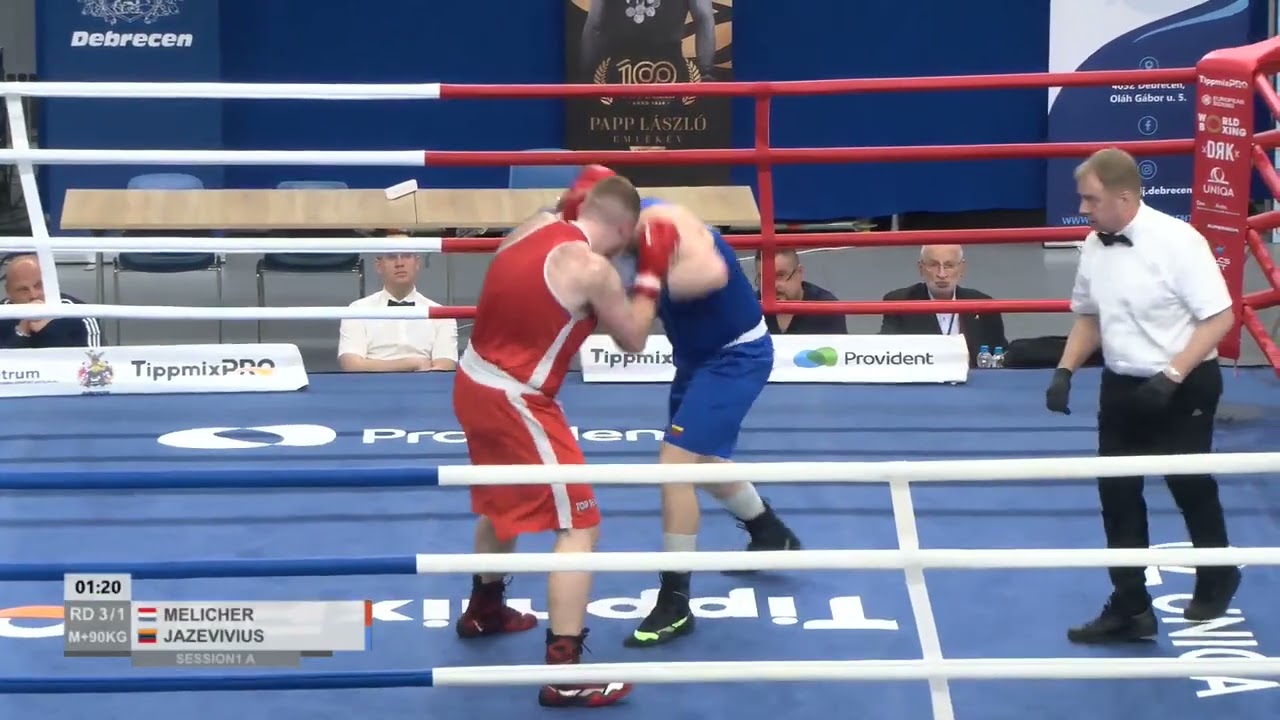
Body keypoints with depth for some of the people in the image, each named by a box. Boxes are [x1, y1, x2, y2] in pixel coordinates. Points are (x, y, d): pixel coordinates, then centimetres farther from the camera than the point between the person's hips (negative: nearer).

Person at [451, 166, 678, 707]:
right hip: (514, 401, -9)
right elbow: (633, 340, -5)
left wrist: (570, 206, 18)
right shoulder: (592, 269, -19)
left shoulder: (535, 226, 2)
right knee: (579, 524, -4)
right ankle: (564, 672, -7)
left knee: (503, 499, 32)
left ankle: (484, 609, 53)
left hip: (475, 383, 9)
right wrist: (652, 276, 7)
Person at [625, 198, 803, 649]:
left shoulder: (660, 221, -29)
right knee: (701, 462, 26)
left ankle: (675, 603, -7)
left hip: (736, 356, -10)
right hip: (701, 354, 10)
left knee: (676, 463, -16)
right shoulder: (638, 229, -1)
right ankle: (771, 536, 53)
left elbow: (712, 272, -46)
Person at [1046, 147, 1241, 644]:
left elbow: (1220, 318, -19)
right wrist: (1066, 370, 1)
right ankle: (1130, 609, 16)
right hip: (1122, 387, 6)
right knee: (1117, 495, 6)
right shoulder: (1094, 246, -2)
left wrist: (1171, 377, -24)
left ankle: (1216, 581, 38)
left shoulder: (1177, 241, -21)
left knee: (1191, 488, 11)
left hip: (1183, 388, -6)